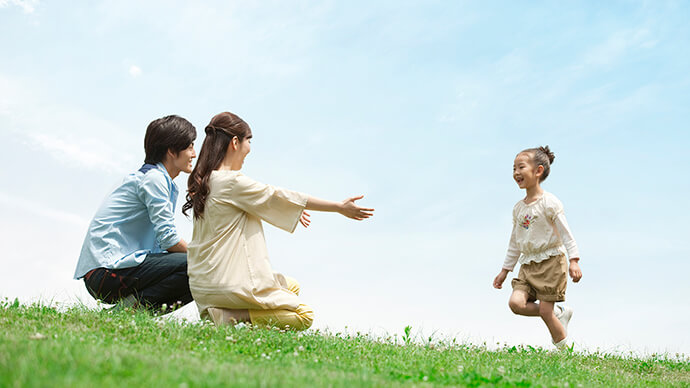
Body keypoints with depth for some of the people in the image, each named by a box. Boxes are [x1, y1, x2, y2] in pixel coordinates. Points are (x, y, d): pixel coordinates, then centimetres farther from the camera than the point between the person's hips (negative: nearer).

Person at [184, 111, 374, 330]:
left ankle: (220, 313, 6)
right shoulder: (231, 182, -17)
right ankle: (230, 317, -13)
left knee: (292, 286, 25)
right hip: (228, 285, -9)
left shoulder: (204, 181, 9)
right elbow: (279, 196, -10)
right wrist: (340, 207, -1)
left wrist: (288, 209, 34)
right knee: (304, 316, -1)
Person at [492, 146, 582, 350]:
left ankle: (564, 349, 11)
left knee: (545, 310, -7)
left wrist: (574, 261, -19)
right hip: (528, 264, 6)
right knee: (516, 302, -13)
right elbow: (515, 242, 19)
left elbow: (565, 233, -11)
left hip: (551, 261, -6)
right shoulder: (518, 208, 10)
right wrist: (505, 270, 20)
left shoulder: (549, 203, -10)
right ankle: (559, 313, 8)